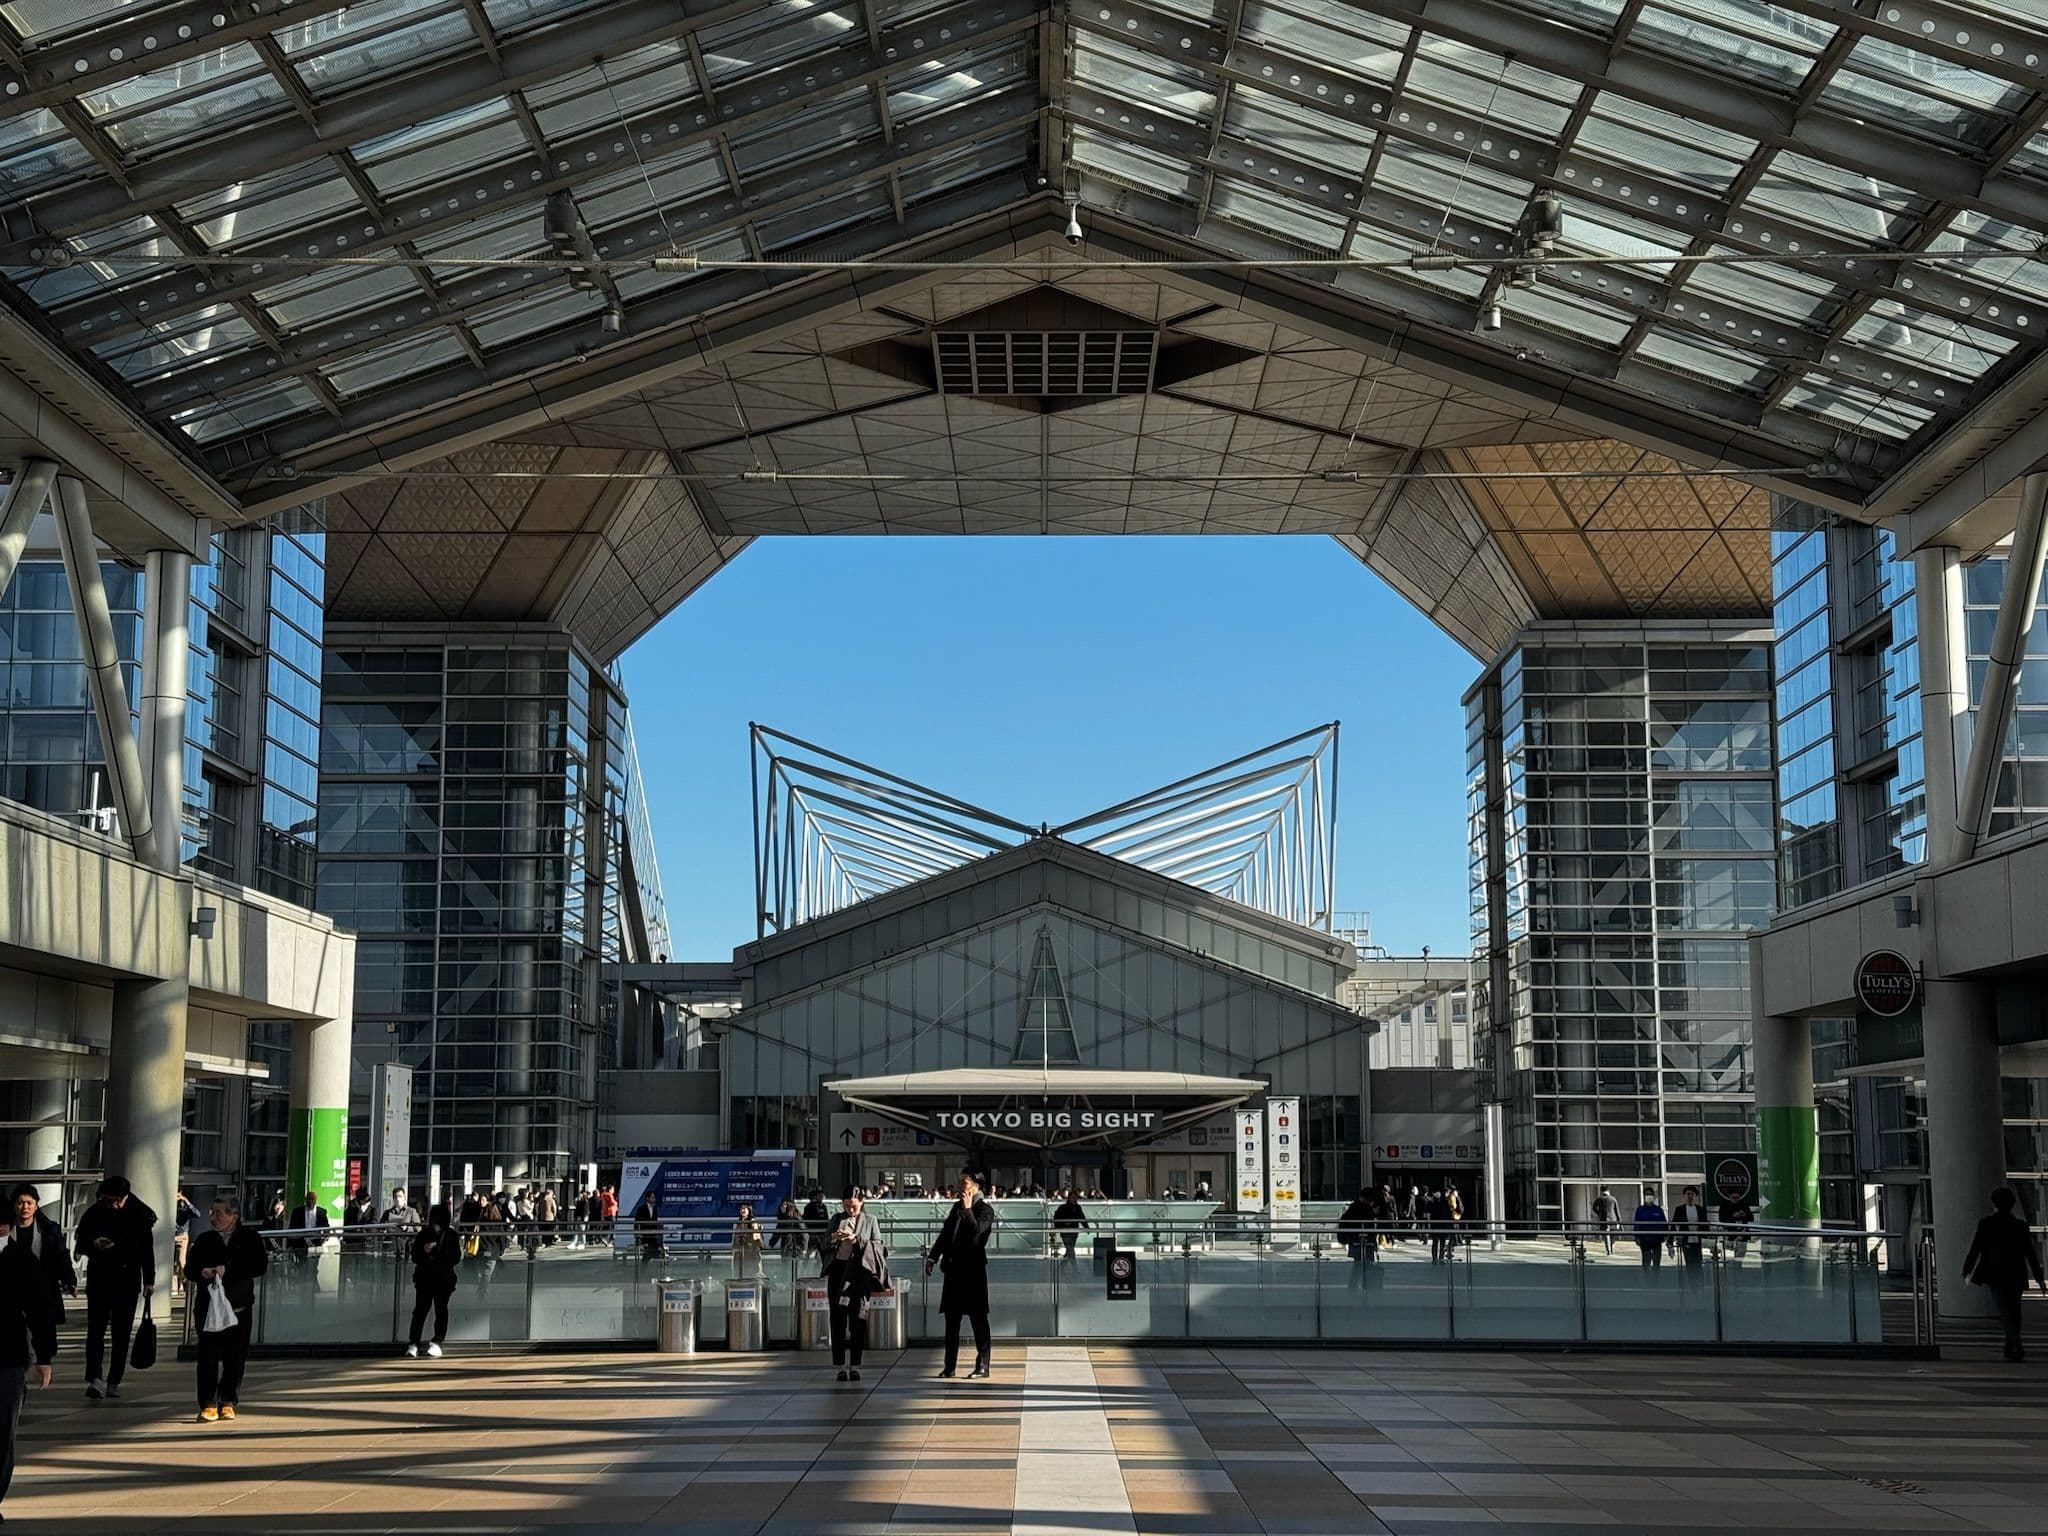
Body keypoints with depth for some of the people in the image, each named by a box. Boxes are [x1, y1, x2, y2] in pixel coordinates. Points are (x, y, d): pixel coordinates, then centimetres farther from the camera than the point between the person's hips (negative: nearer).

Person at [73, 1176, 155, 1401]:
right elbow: (81, 1244, 4)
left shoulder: (139, 1214, -1)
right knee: (96, 1330, -11)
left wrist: (149, 1280, 7)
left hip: (128, 1283, 1)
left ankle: (114, 1382, 10)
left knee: (122, 1334, 4)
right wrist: (93, 1244, -19)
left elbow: (147, 1248, 7)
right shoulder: (94, 1213, -3)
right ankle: (95, 1379, -17)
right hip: (99, 1281, -1)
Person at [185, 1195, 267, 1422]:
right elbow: (189, 1269, 9)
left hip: (240, 1309, -1)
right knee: (208, 1357, -5)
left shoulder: (249, 1239, 2)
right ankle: (208, 1405, -2)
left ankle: (228, 1403, 14)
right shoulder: (204, 1240, 9)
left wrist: (228, 1270, -19)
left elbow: (260, 1265, -11)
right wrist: (202, 1272, -14)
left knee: (235, 1358, 3)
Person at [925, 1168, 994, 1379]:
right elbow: (945, 1233, 19)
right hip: (954, 1269, 7)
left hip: (973, 1270, -7)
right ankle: (950, 1366, 15)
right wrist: (932, 1257, 11)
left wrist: (967, 1210, -21)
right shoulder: (957, 1207, 16)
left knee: (978, 1318, -2)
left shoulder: (985, 1209, -5)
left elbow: (977, 1231, -22)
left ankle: (982, 1366, 2)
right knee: (951, 1318, 9)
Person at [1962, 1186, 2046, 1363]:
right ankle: (2010, 1348, 21)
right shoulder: (2020, 1226, 3)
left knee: (2005, 1313, -6)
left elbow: (1975, 1249, -3)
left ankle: (2018, 1346, -24)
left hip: (1995, 1276, -3)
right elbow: (2031, 1254, 3)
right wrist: (2039, 1279, 8)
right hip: (2016, 1276, 3)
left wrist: (1966, 1272, 8)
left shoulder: (1985, 1224, -4)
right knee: (2013, 1312, 16)